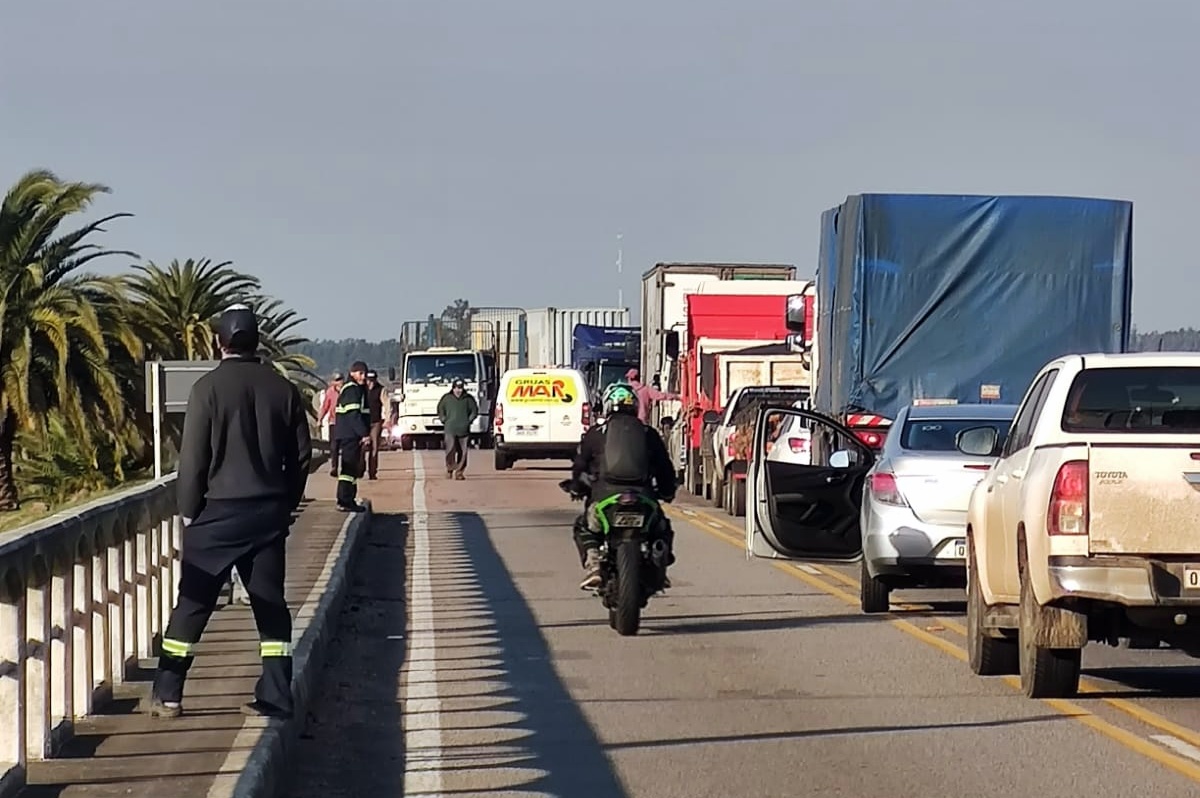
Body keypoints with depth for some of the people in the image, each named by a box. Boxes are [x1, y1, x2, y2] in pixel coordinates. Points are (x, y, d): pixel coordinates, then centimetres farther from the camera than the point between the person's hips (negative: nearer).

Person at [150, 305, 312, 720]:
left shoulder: (208, 388, -10)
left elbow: (193, 457, -10)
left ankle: (167, 695, 7)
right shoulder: (282, 388, 2)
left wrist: (188, 510, 1)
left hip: (219, 513, -3)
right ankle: (275, 697, 4)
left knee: (193, 603, 5)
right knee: (270, 604, 8)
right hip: (269, 513, 3)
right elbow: (301, 454, 5)